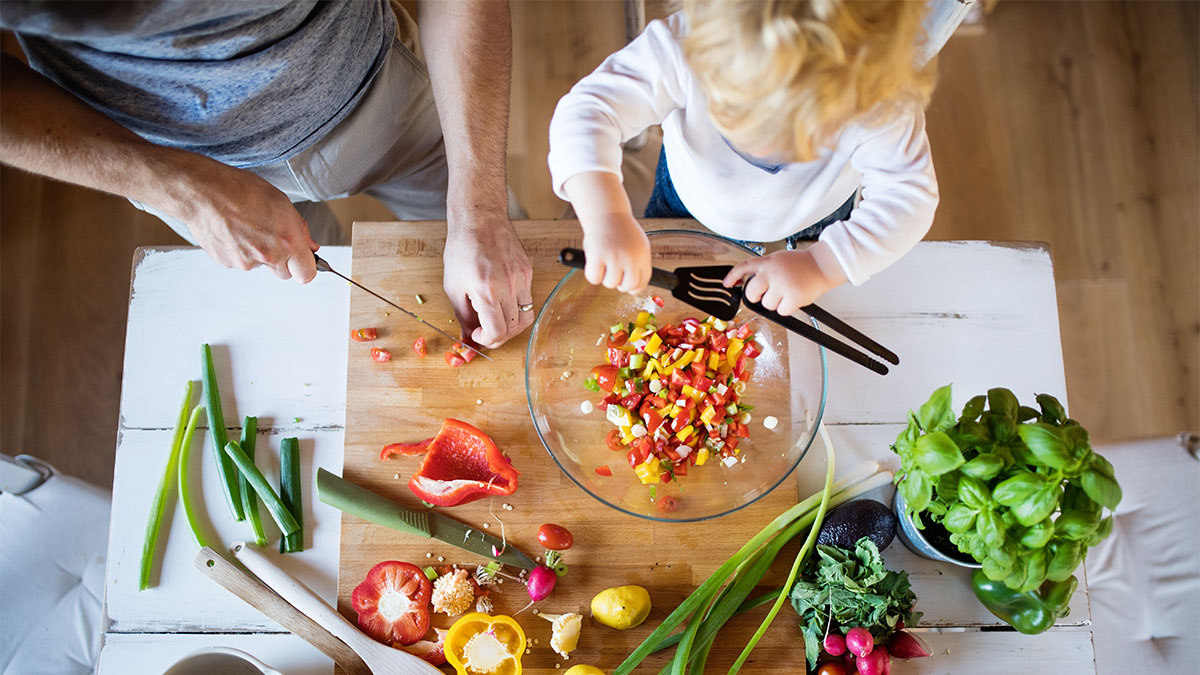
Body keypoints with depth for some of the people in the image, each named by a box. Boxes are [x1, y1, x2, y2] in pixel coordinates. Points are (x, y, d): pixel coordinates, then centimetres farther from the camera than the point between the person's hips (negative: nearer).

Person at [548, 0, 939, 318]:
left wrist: (822, 266, -47)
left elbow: (909, 197, -33)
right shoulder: (685, 47, -45)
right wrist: (606, 217, -63)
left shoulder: (880, 104, -42)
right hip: (690, 204, 1)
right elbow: (587, 110, -47)